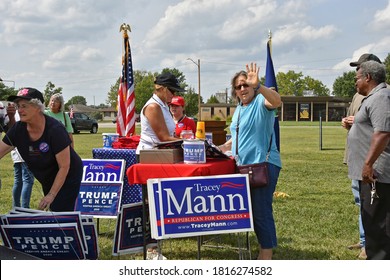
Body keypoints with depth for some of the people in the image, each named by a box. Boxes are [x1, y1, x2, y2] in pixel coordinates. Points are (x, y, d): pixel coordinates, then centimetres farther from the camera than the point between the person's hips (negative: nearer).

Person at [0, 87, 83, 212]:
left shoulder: (55, 129, -28)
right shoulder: (18, 129, -11)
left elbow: (64, 167, -25)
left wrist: (51, 195, -25)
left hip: (68, 178, -6)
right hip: (47, 179, 6)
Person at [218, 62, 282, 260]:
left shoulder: (261, 102, -8)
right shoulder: (238, 109, 18)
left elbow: (276, 101, -32)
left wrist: (258, 86, -46)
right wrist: (224, 147, 13)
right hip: (245, 166, 9)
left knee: (262, 212, -7)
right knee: (252, 210, 16)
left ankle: (267, 255, 1)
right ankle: (264, 249, 28)